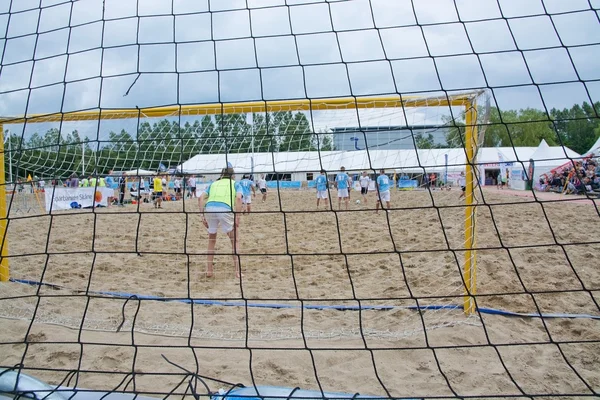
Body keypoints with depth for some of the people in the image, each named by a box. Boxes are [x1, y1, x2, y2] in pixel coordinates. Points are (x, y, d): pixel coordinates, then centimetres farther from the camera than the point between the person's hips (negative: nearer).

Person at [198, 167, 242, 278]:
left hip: (209, 209, 3)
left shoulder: (213, 183, 31)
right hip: (225, 209, -3)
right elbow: (238, 198, 3)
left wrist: (203, 216, 13)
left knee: (211, 240, 24)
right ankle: (237, 271, 13)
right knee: (235, 240, 16)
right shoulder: (235, 183, 25)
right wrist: (237, 217, -1)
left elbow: (201, 198, 15)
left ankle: (209, 270, 25)